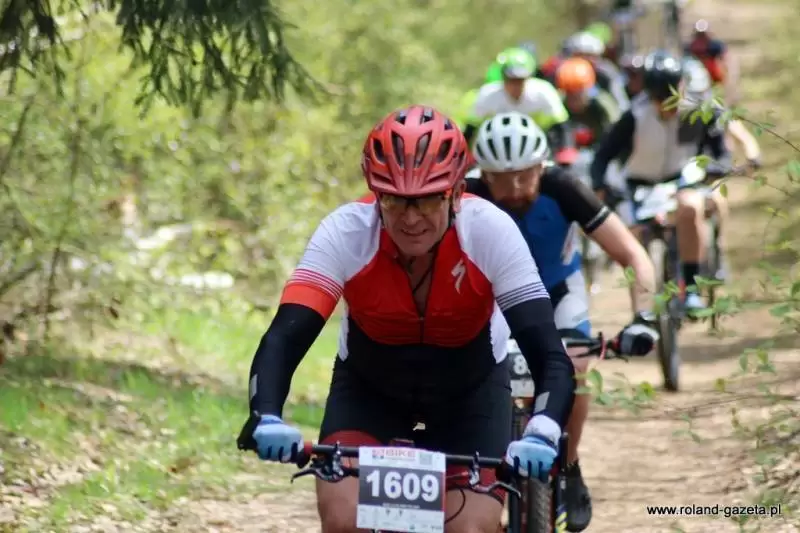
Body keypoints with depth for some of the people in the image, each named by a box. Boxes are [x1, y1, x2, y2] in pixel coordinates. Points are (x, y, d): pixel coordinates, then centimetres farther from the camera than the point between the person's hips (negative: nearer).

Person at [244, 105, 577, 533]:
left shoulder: (489, 232, -30)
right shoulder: (345, 233, -29)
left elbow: (550, 357, -35)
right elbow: (283, 340, -37)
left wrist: (542, 434, -55)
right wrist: (267, 419, -57)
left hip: (469, 391, 0)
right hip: (368, 388, 0)